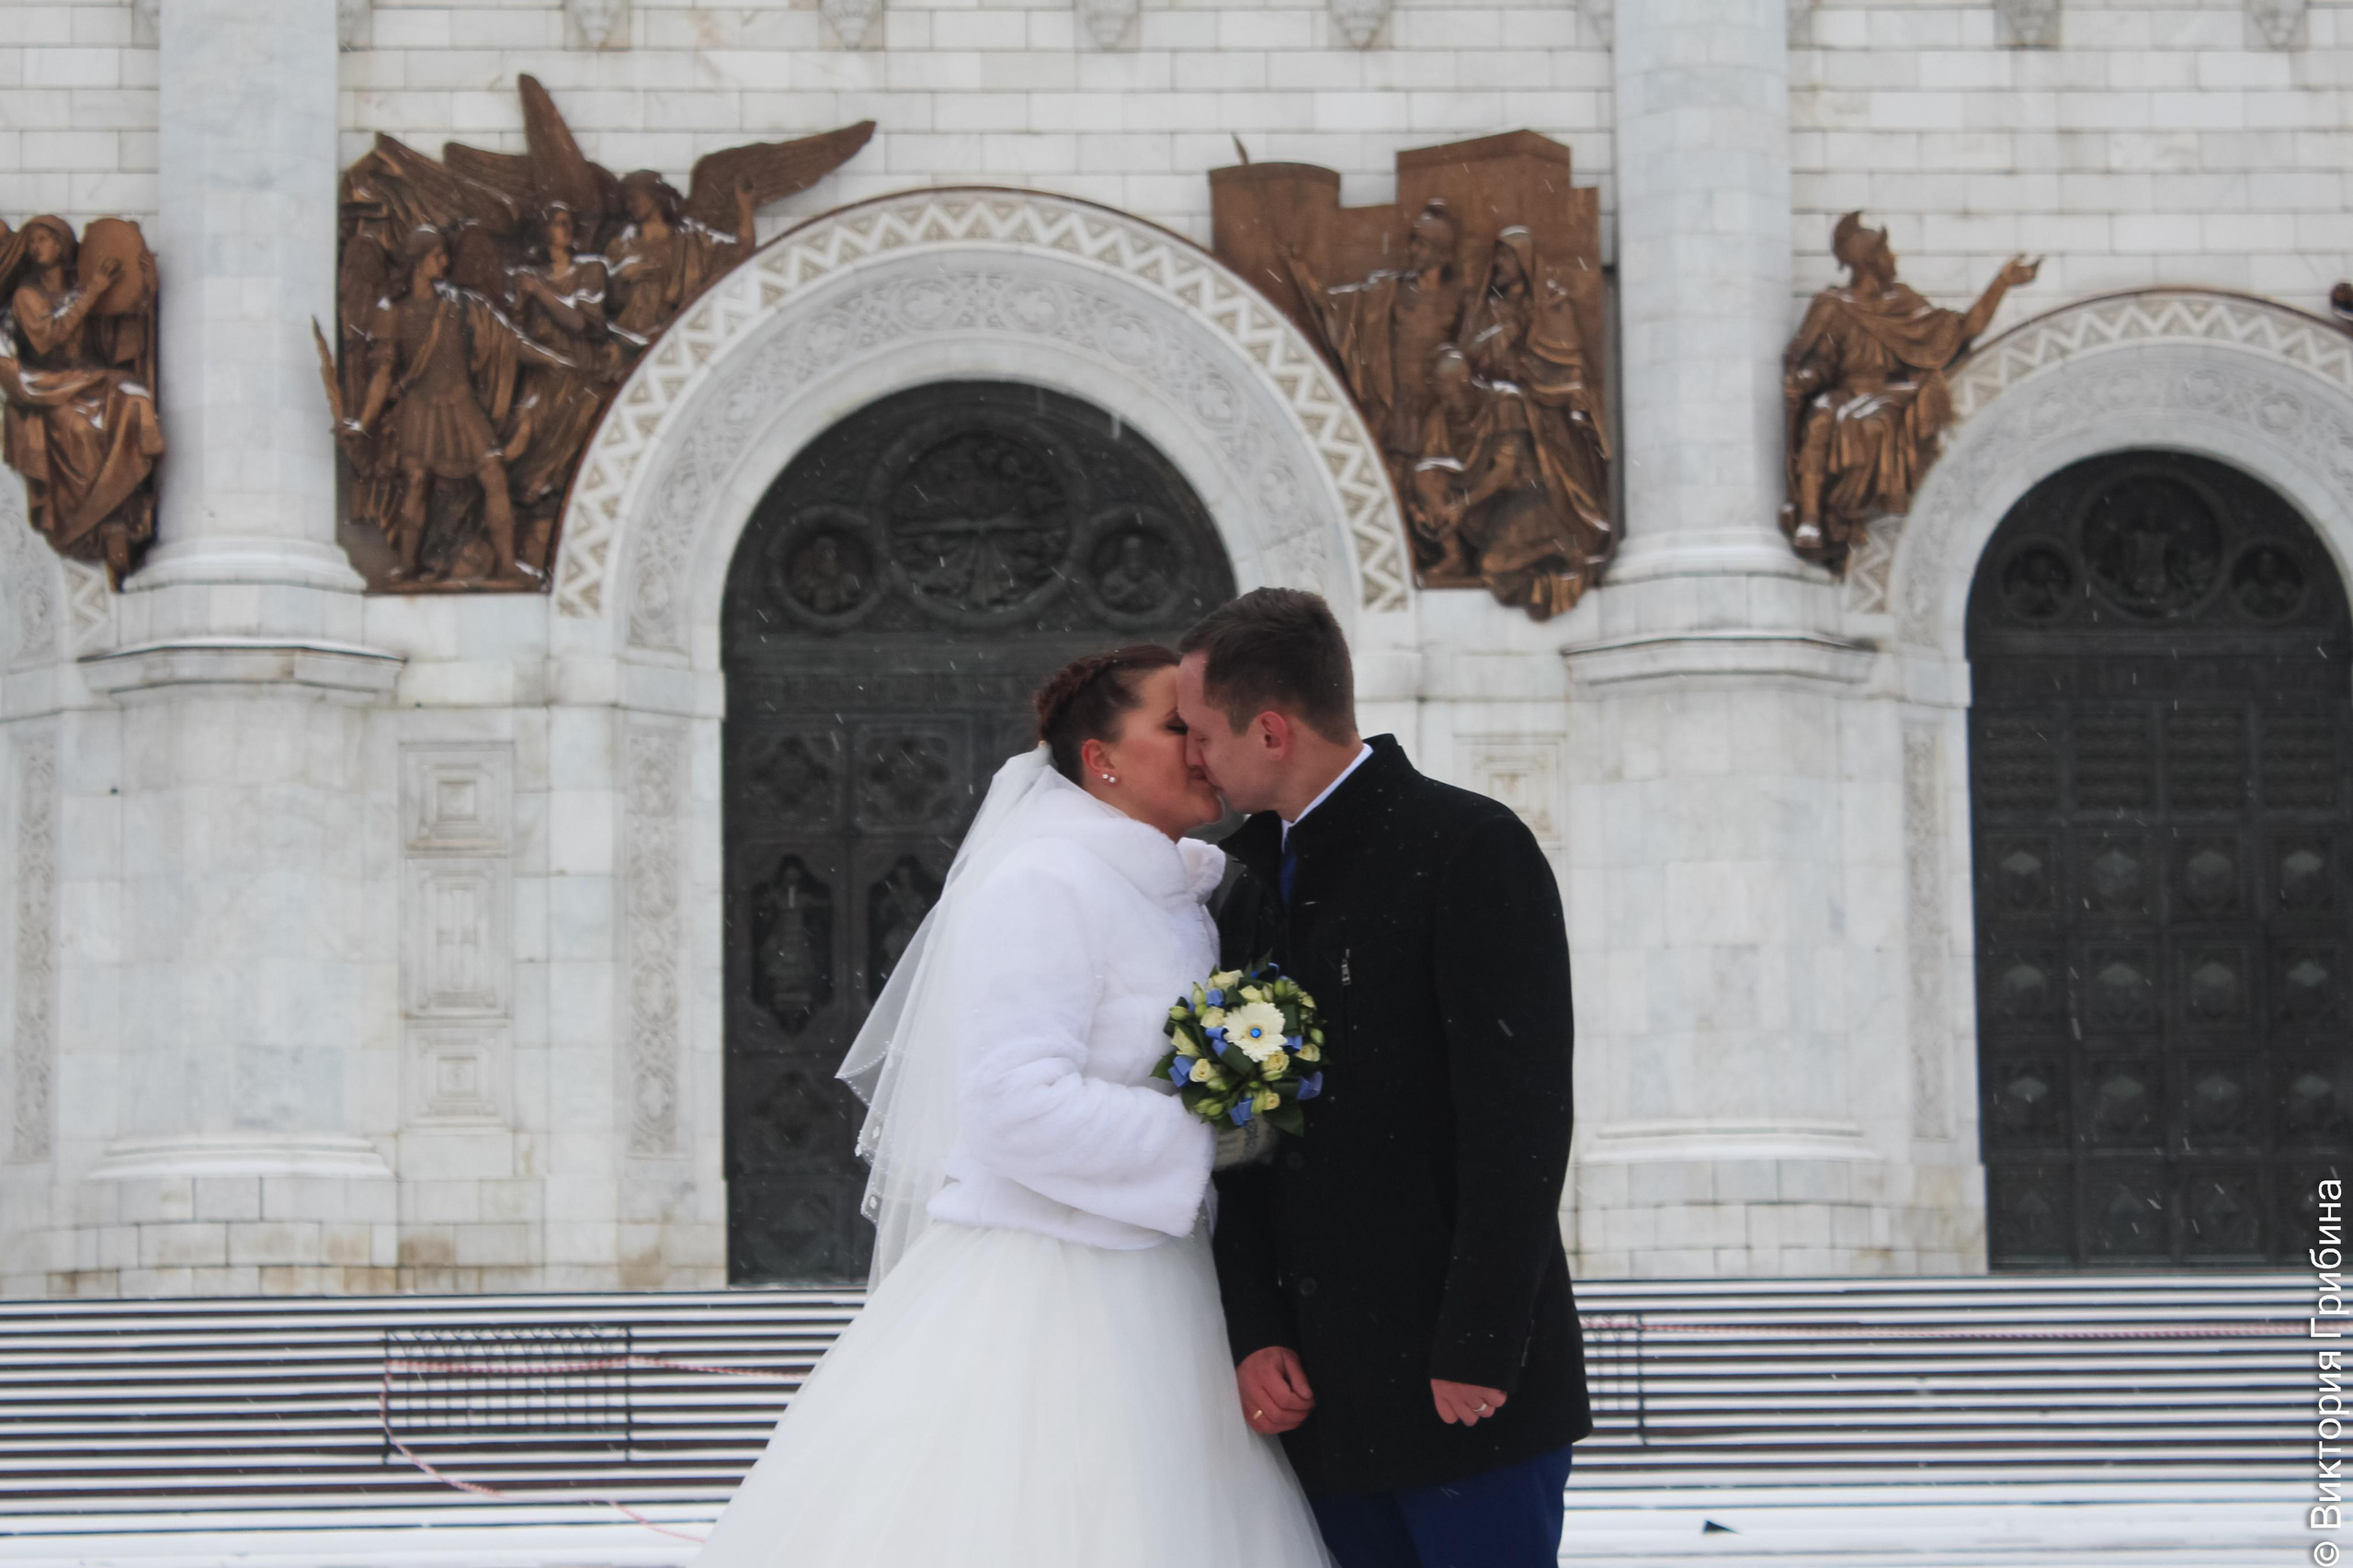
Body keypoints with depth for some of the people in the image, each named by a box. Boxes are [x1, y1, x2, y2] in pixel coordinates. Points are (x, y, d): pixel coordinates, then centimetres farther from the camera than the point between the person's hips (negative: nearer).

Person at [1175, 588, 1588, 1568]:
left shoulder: (1470, 847, -8)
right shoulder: (1257, 888, 16)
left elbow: (1517, 1118, -14)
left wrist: (1478, 1353, -17)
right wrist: (1255, 1338, 1)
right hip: (1322, 1393, 7)